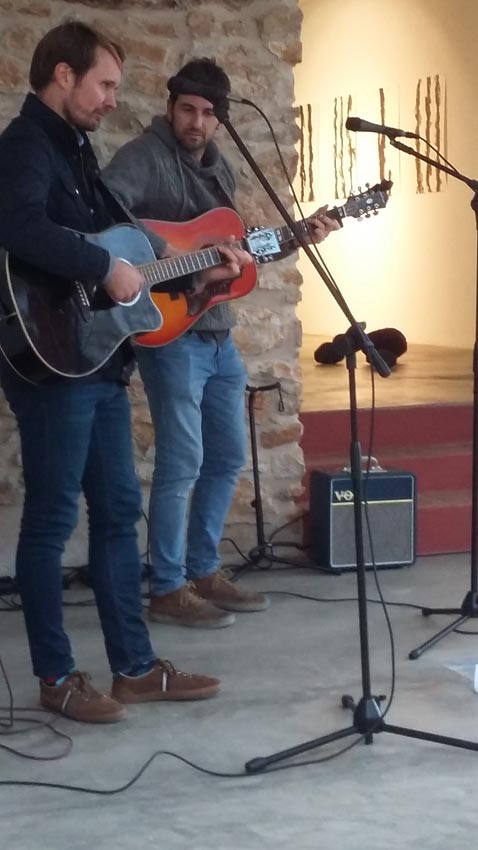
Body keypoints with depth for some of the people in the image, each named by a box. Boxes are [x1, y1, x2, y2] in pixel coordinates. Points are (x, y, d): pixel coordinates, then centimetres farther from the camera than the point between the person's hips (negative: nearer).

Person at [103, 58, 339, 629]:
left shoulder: (217, 166, 15)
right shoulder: (144, 157, -11)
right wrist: (155, 251, -38)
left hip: (218, 334, 9)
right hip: (170, 334, -9)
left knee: (228, 457, 13)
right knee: (182, 462, -7)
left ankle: (204, 571, 25)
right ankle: (169, 590, 3)